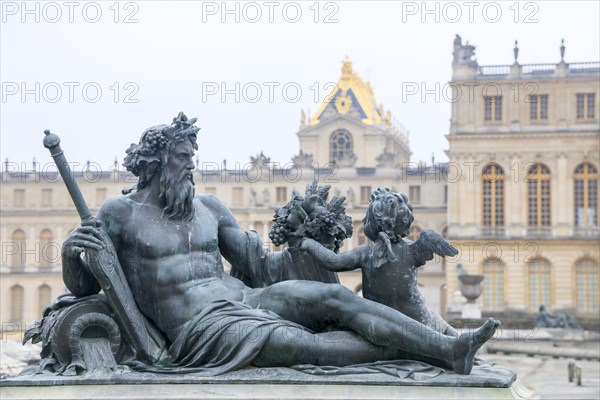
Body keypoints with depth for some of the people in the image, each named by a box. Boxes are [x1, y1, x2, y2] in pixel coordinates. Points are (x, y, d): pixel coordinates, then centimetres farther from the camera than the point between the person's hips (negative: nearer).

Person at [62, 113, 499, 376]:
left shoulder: (208, 206, 15)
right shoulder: (120, 212, 2)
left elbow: (254, 261, 19)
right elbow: (83, 288, 1)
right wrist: (70, 254, -18)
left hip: (244, 299, 5)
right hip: (201, 327, -5)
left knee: (333, 295, -17)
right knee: (304, 344, -28)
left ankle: (448, 348, -24)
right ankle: (409, 349, -20)